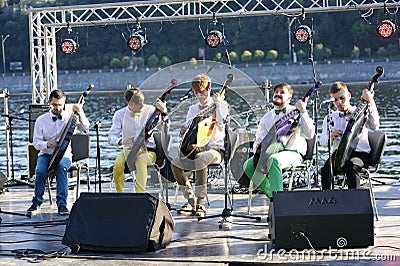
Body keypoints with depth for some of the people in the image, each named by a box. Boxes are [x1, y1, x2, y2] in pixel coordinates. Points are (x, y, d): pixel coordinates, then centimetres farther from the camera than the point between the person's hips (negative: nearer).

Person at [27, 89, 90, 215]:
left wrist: (80, 113, -24)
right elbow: (36, 142, 4)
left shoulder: (70, 116, 3)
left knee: (61, 166, -36)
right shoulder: (41, 120, 5)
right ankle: (37, 202, -6)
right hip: (45, 154, 1)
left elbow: (85, 128, -9)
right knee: (41, 171, -31)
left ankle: (62, 204, -33)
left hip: (64, 154, -1)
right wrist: (47, 144, -18)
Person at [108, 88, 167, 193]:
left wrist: (163, 112, -29)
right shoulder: (120, 114, 0)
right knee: (118, 164, -30)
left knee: (141, 160, -37)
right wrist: (122, 141, -25)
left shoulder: (149, 110, -2)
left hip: (148, 150, -2)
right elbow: (111, 138, -3)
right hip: (128, 150, 2)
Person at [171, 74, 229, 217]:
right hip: (197, 148, 5)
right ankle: (191, 200, -10)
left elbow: (222, 127, -13)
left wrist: (217, 106, -19)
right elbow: (185, 131, 16)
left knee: (201, 159, -38)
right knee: (175, 163, -22)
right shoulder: (193, 109, 19)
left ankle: (200, 204, -33)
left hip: (215, 149, -5)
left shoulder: (220, 105, 3)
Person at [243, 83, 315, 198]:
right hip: (270, 152, 6)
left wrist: (303, 112, -20)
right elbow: (259, 138, 23)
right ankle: (272, 194, -11)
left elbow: (310, 134, -12)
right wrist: (257, 146, -2)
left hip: (292, 152, -6)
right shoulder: (267, 117, 18)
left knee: (273, 160, -39)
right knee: (248, 165, -21)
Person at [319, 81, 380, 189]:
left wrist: (370, 102, -20)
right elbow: (322, 140, 5)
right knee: (326, 169, -29)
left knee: (351, 166, -36)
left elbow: (374, 126, -15)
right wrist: (330, 137, -19)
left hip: (360, 153, -2)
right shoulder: (330, 118, 15)